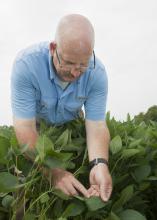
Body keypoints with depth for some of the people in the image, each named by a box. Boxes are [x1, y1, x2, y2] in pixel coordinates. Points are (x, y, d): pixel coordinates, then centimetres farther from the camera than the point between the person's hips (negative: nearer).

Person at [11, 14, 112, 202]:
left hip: (71, 126, 2)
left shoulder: (97, 73, -29)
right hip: (37, 126, -1)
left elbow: (96, 124, -29)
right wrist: (53, 172, -47)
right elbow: (25, 128, -39)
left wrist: (99, 164, -49)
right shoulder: (26, 64, -38)